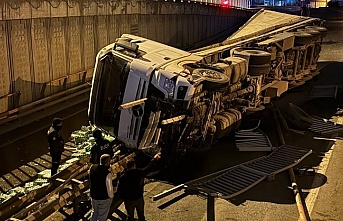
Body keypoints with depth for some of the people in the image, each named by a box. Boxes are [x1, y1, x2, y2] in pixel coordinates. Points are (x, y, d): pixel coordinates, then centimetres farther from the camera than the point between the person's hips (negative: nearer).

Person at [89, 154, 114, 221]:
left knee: (95, 213, 30)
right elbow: (109, 188, -25)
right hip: (104, 198, -5)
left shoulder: (92, 168, -12)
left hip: (93, 196, 5)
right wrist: (111, 196, -7)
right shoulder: (107, 173, -30)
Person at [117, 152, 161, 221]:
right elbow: (150, 167, -2)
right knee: (141, 215, 21)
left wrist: (124, 197, 8)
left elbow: (119, 191, -9)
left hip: (129, 200, -1)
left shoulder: (122, 178, -16)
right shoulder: (140, 172, -15)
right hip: (139, 199, 1)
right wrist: (155, 159, 13)